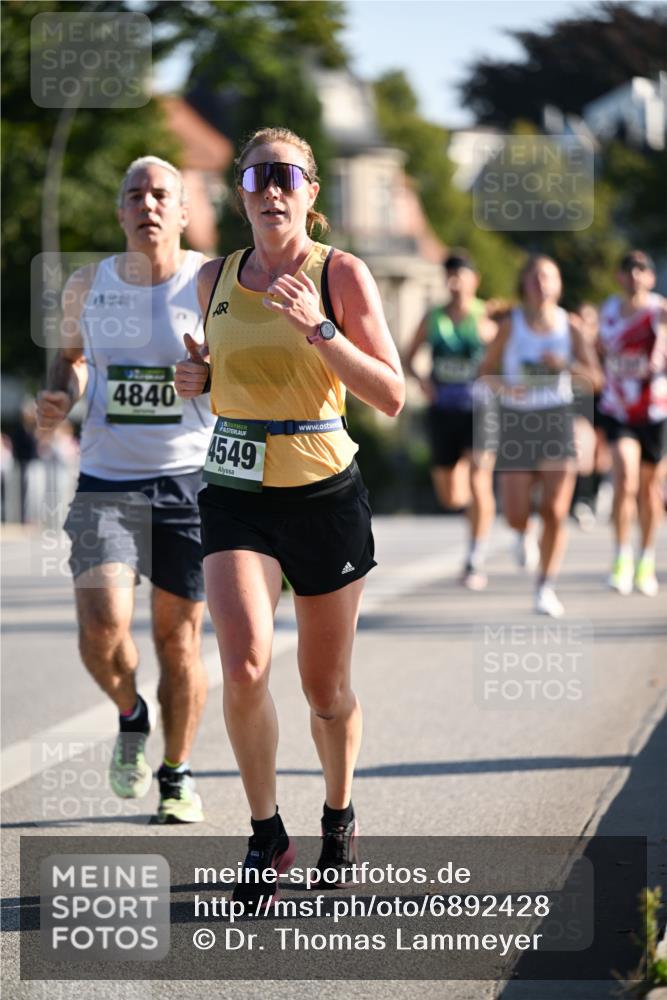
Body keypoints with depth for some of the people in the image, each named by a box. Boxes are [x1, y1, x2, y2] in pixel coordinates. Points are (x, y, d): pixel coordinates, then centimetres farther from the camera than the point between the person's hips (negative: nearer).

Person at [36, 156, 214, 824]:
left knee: (178, 639, 3)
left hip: (190, 479, -1)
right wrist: (60, 396, 1)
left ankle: (177, 775, 24)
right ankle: (129, 716, 18)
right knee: (102, 630, -16)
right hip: (107, 483, 1)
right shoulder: (87, 287, 3)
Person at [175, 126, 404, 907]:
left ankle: (339, 818, 35)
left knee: (325, 689, 8)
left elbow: (391, 396, -11)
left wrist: (318, 328, -23)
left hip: (324, 492, -2)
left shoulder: (341, 274, -5)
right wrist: (196, 379, 0)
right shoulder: (215, 279, 6)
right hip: (235, 493, 2)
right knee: (245, 666, -20)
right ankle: (266, 834, -2)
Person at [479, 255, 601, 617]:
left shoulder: (569, 326, 0)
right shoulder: (511, 325, -3)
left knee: (555, 512, -9)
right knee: (515, 515, -4)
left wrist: (566, 364, -19)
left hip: (556, 422, 0)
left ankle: (546, 587, 6)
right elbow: (486, 368, 6)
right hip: (516, 422, 0)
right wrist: (504, 385, -15)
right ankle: (522, 534, 35)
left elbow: (594, 378, -1)